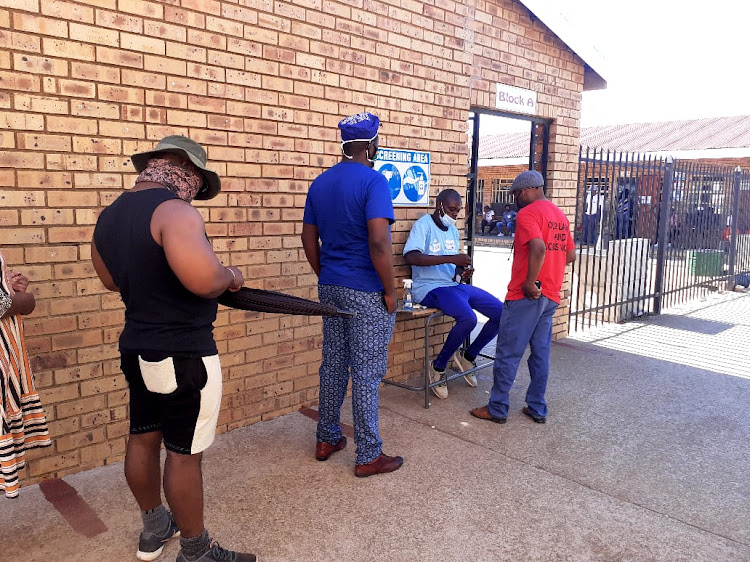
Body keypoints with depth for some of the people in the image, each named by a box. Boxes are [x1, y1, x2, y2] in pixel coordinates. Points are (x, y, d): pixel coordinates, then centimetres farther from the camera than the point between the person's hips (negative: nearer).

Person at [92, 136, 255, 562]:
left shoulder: (109, 215, 8)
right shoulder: (174, 211, -21)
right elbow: (204, 280, -35)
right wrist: (230, 276, -15)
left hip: (137, 347, 9)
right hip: (184, 355, -9)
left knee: (143, 437, 21)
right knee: (184, 453, 5)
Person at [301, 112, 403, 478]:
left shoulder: (319, 183, 9)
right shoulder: (373, 181, -14)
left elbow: (309, 239, 13)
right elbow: (378, 241, -24)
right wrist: (390, 291, -14)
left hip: (330, 287, 7)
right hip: (366, 292, -7)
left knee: (333, 364, 17)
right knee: (366, 372, 2)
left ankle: (327, 440, 29)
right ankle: (368, 456, 14)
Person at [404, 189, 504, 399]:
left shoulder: (453, 230, 17)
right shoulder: (423, 224, -8)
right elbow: (410, 257, -25)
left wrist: (463, 272, -1)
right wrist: (451, 258, -26)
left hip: (455, 285, 8)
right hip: (430, 288, -8)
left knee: (502, 313, -2)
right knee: (468, 318, -32)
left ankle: (468, 356, 15)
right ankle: (438, 366, -8)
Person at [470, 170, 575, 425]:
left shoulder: (527, 213, -12)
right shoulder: (560, 215, 15)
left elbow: (538, 247, -27)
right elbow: (570, 255, 20)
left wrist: (530, 282, -21)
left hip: (527, 296, -8)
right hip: (550, 296, 8)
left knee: (508, 353, 0)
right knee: (541, 352, 13)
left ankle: (497, 408, 9)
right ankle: (537, 408, 20)